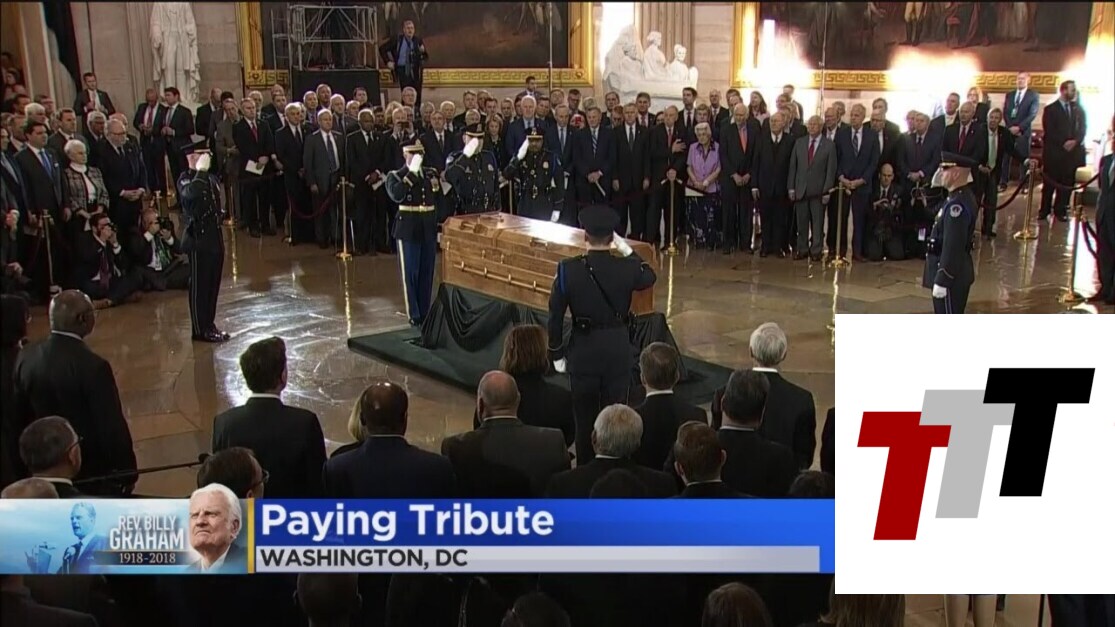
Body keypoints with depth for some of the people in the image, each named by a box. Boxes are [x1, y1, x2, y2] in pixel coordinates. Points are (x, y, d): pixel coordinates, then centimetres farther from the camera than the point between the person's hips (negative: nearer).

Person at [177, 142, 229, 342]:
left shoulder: (211, 178, 12)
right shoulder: (185, 179, -10)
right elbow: (189, 194, -35)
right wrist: (201, 171, -26)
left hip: (215, 239, 7)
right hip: (198, 240, -7)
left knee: (213, 285, 13)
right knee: (199, 286, -1)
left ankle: (209, 324, 23)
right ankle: (200, 329, 5)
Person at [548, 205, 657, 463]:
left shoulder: (568, 269, -13)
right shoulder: (627, 268, -10)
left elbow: (556, 316, -7)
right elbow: (650, 277, 15)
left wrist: (557, 354, 4)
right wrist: (627, 250, 13)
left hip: (583, 351, -1)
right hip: (619, 350, 1)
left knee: (584, 417, 11)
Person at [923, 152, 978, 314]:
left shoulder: (958, 204, -24)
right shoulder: (961, 196, 8)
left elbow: (952, 248, -26)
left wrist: (942, 281, -23)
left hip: (951, 275, -10)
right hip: (955, 271, 10)